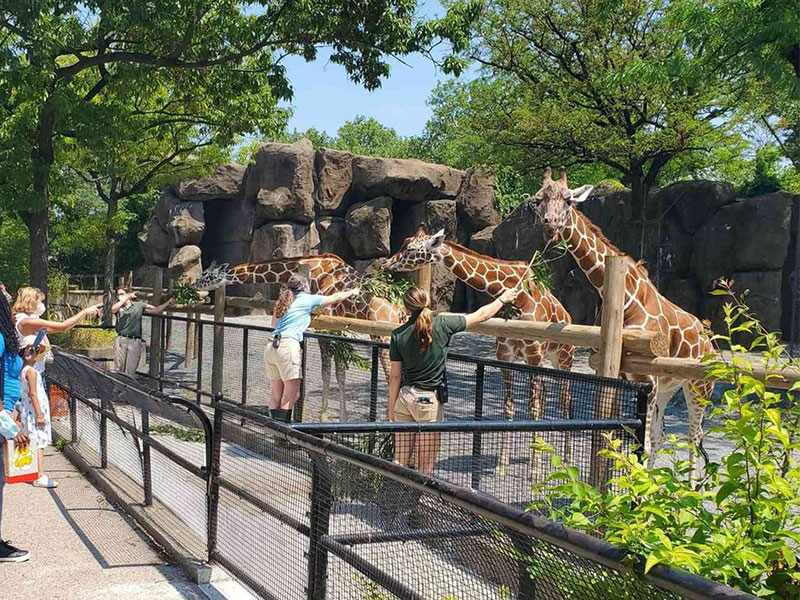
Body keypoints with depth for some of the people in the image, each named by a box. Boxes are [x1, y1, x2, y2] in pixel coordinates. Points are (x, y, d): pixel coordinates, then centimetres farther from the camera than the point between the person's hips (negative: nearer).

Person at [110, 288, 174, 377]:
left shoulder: (139, 305, 11)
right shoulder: (118, 306, 12)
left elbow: (157, 310, 8)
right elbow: (113, 309, -13)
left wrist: (168, 303, -8)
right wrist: (127, 297, -12)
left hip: (135, 342, -1)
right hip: (121, 340, 1)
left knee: (130, 371, -4)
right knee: (118, 368, 3)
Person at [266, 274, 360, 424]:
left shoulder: (283, 301, 22)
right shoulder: (307, 299, 6)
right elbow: (335, 298, 16)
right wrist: (352, 292, 33)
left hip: (271, 347, 7)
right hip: (288, 345, -7)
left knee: (277, 392, 9)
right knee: (292, 393, -6)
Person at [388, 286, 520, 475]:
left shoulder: (398, 335, -3)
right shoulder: (442, 325, -7)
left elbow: (395, 376, 1)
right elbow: (480, 316, 5)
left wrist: (391, 407, 9)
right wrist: (503, 299, 20)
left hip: (404, 397, 2)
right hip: (429, 399, -2)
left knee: (400, 461, 8)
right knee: (426, 465, 6)